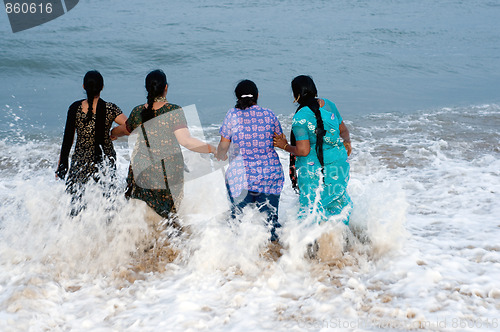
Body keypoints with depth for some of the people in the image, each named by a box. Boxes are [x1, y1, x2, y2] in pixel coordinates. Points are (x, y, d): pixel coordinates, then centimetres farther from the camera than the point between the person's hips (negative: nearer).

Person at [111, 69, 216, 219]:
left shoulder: (138, 112, -3)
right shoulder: (174, 111, -15)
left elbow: (125, 130, 17)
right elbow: (186, 141, -24)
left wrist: (111, 134, 39)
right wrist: (211, 149, -16)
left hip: (143, 169, 2)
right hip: (169, 171, -2)